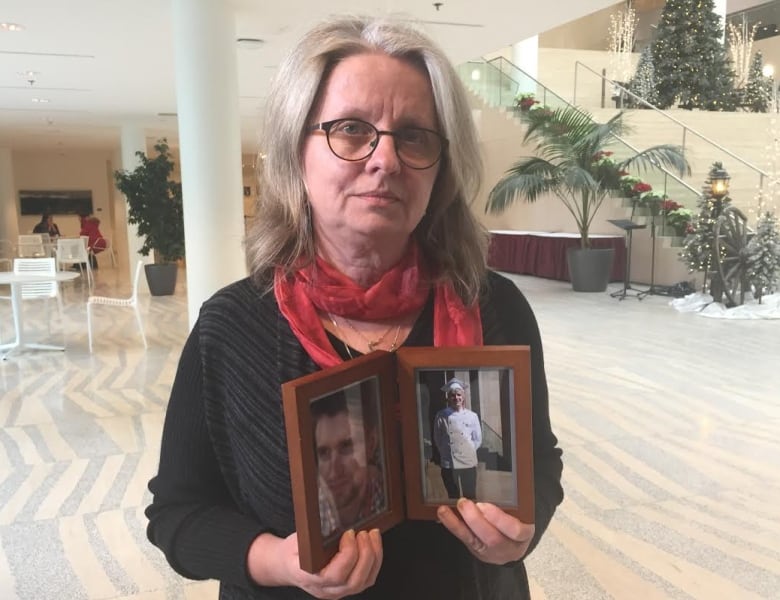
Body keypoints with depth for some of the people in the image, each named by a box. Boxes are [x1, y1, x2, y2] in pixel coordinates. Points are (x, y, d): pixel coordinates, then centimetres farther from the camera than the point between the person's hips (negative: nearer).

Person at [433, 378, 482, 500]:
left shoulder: (472, 416, -4)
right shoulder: (441, 416, -3)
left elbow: (478, 439, 4)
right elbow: (437, 439, 5)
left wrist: (468, 452, -1)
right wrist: (447, 452, 0)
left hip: (468, 463, 0)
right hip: (448, 464, 0)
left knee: (470, 497, 9)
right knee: (453, 497, 12)